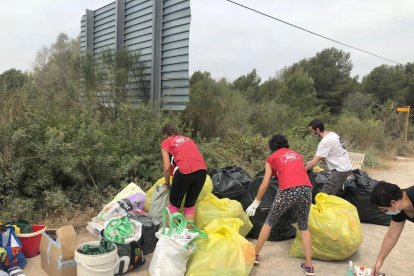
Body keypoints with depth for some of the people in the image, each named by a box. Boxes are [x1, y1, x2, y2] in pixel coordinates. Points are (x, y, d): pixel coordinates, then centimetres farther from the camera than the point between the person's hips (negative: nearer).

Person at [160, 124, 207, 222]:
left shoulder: (166, 142, 14)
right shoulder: (187, 139, 28)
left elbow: (167, 167, 5)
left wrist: (167, 182, 21)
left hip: (184, 172, -5)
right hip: (202, 170, 5)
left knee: (174, 205, 14)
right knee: (190, 205, 20)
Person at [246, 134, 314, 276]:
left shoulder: (271, 158, 19)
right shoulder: (297, 154, 29)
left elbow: (265, 184, 13)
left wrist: (255, 203, 22)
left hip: (288, 190, -3)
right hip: (306, 188, 3)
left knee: (269, 222, 18)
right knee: (303, 227, 22)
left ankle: (255, 255, 27)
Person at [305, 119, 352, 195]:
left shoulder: (325, 141, -21)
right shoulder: (332, 134, 6)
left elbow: (314, 163, -20)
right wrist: (312, 162, 14)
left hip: (340, 170, -10)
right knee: (332, 194, 15)